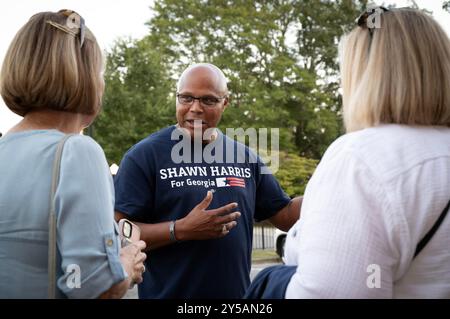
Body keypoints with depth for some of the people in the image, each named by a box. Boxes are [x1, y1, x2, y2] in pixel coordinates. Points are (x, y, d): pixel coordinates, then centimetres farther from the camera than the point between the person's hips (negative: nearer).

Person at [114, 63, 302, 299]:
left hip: (236, 292, 5)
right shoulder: (145, 155, -9)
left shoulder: (244, 156, 6)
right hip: (168, 292, -4)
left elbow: (286, 216, 9)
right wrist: (182, 230, -23)